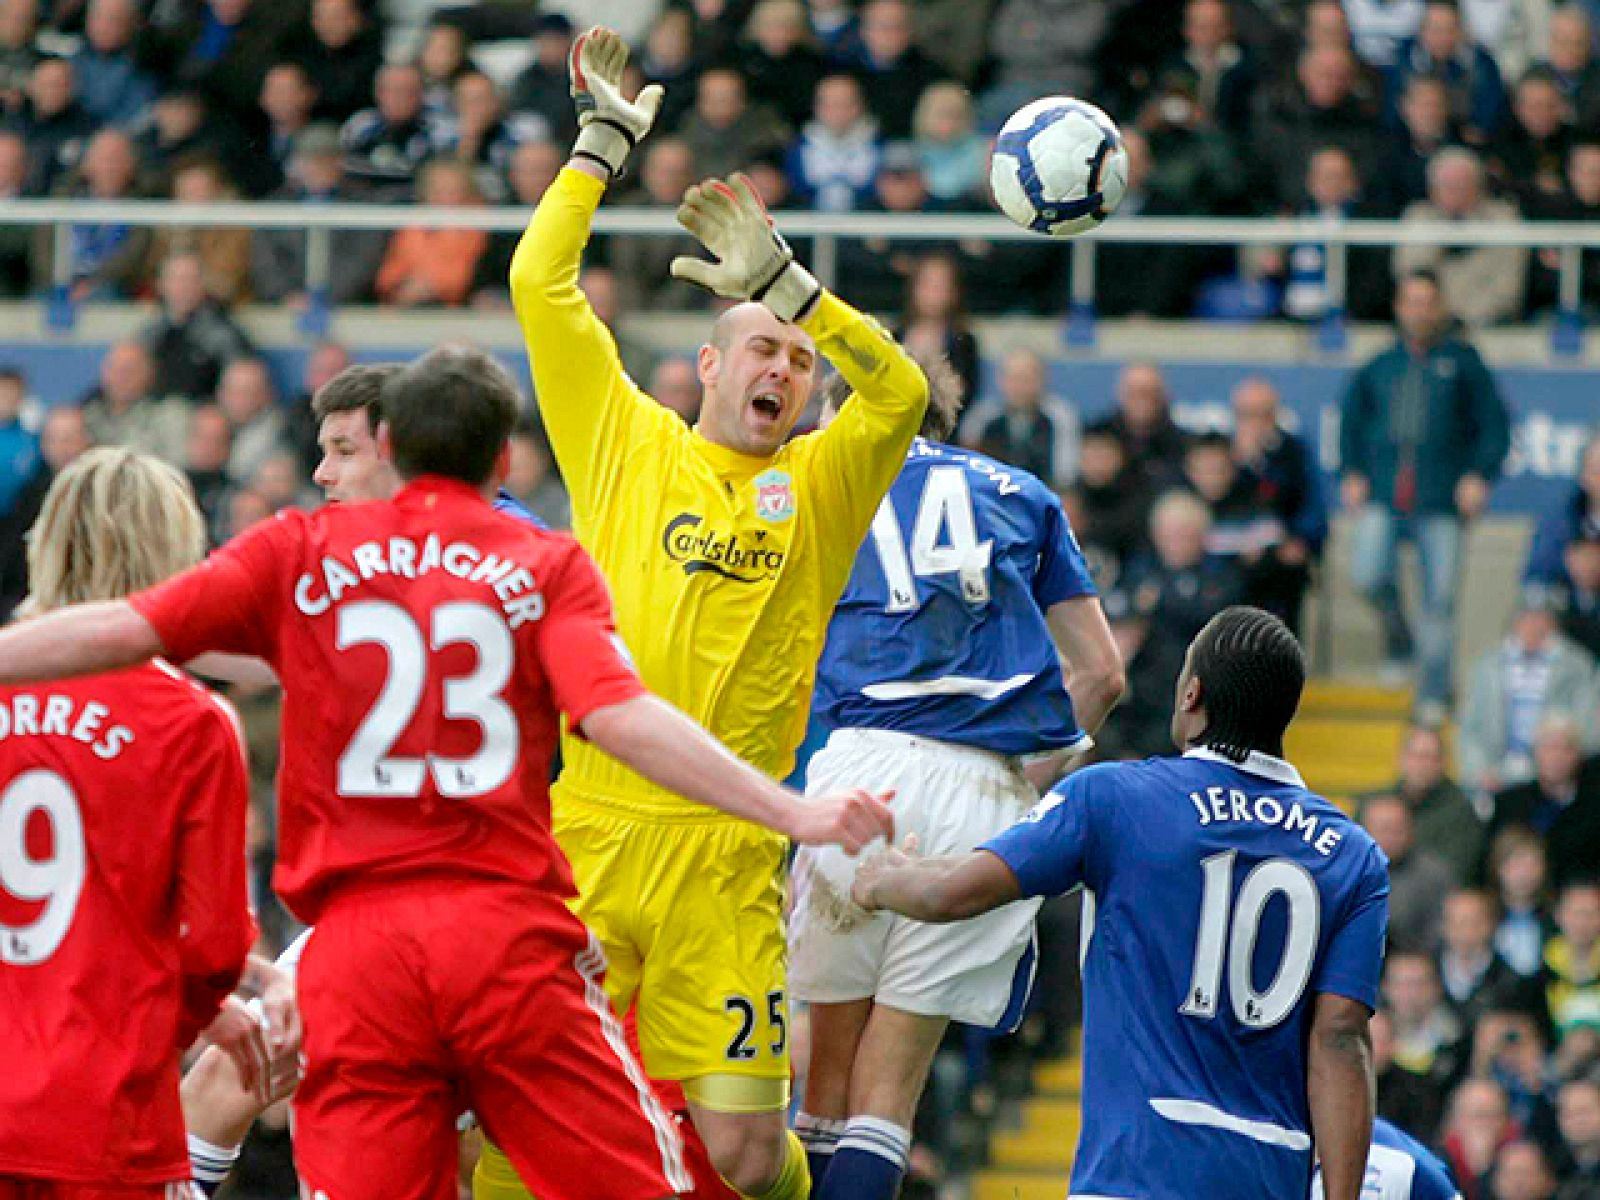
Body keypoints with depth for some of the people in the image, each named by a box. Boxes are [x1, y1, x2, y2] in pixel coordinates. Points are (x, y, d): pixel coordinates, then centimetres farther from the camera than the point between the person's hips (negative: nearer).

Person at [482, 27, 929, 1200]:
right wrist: (602, 143, 12)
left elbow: (901, 394, -3)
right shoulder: (626, 441, 14)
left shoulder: (816, 486, 14)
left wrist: (784, 281, -5)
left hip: (724, 852, 0)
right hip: (587, 828, 0)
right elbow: (539, 286, 11)